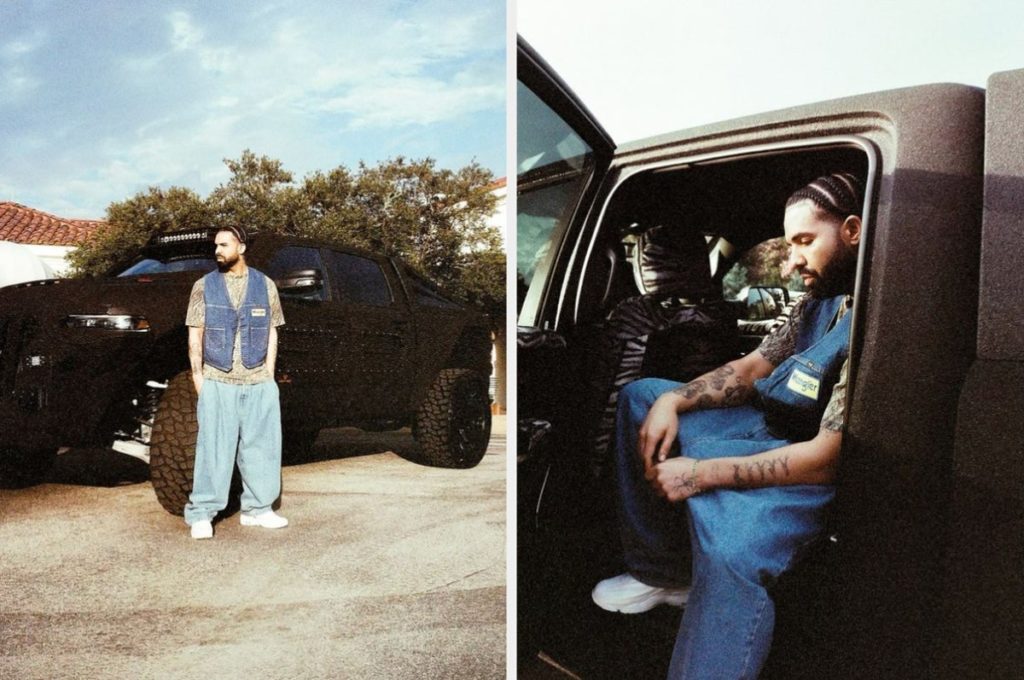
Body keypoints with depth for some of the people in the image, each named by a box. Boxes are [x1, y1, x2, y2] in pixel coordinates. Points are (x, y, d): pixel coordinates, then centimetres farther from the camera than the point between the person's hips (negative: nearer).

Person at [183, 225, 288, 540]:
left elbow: (271, 333, 10)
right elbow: (195, 335, 4)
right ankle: (201, 513, 7)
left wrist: (269, 373, 3)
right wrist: (198, 376, -2)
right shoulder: (204, 286, 5)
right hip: (217, 383, -2)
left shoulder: (265, 286, 8)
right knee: (213, 449, -2)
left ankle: (257, 508, 20)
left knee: (261, 447, 7)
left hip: (259, 382, 2)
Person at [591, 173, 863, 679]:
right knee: (640, 397, 14)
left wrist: (700, 473, -24)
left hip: (815, 467, -10)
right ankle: (658, 574, 10)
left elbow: (827, 458, -27)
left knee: (728, 551, -40)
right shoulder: (821, 297, 5)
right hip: (768, 425, 10)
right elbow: (751, 368, 13)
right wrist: (672, 401, -4)